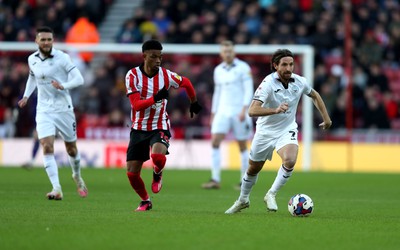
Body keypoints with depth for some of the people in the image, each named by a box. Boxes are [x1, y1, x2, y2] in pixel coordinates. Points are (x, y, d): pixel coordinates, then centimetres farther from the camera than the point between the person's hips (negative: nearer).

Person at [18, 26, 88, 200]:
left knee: (71, 148, 10)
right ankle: (57, 189, -21)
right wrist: (26, 96, 14)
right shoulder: (32, 60, 3)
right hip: (44, 110, 2)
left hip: (64, 109, -2)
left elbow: (79, 79, -14)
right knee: (47, 147, -16)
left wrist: (62, 86, -31)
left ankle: (77, 176, 41)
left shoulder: (62, 58, -10)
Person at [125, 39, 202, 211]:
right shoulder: (133, 75, -10)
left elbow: (186, 82, 15)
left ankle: (157, 175, 4)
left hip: (160, 128, -1)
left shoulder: (166, 75, -7)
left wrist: (194, 103, 28)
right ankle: (145, 201, 27)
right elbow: (136, 104, -19)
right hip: (138, 128, 1)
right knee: (131, 173, -2)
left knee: (158, 156, -33)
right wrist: (155, 98, -33)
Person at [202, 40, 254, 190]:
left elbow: (249, 90, -9)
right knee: (215, 142, -11)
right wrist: (213, 114, 17)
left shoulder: (243, 68, -4)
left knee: (242, 146, 2)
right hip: (222, 111, 4)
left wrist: (244, 110, -19)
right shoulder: (218, 70, 12)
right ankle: (215, 180, -11)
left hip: (239, 112, -4)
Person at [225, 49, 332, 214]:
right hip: (265, 131, -2)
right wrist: (275, 110, -49)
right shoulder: (268, 83, -24)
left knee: (290, 160, -27)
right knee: (253, 169, 13)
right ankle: (243, 200, 40)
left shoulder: (299, 82, -10)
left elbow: (314, 95, 14)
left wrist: (326, 118, 15)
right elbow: (252, 110, -35)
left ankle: (271, 195, -7)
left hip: (287, 130, 2)